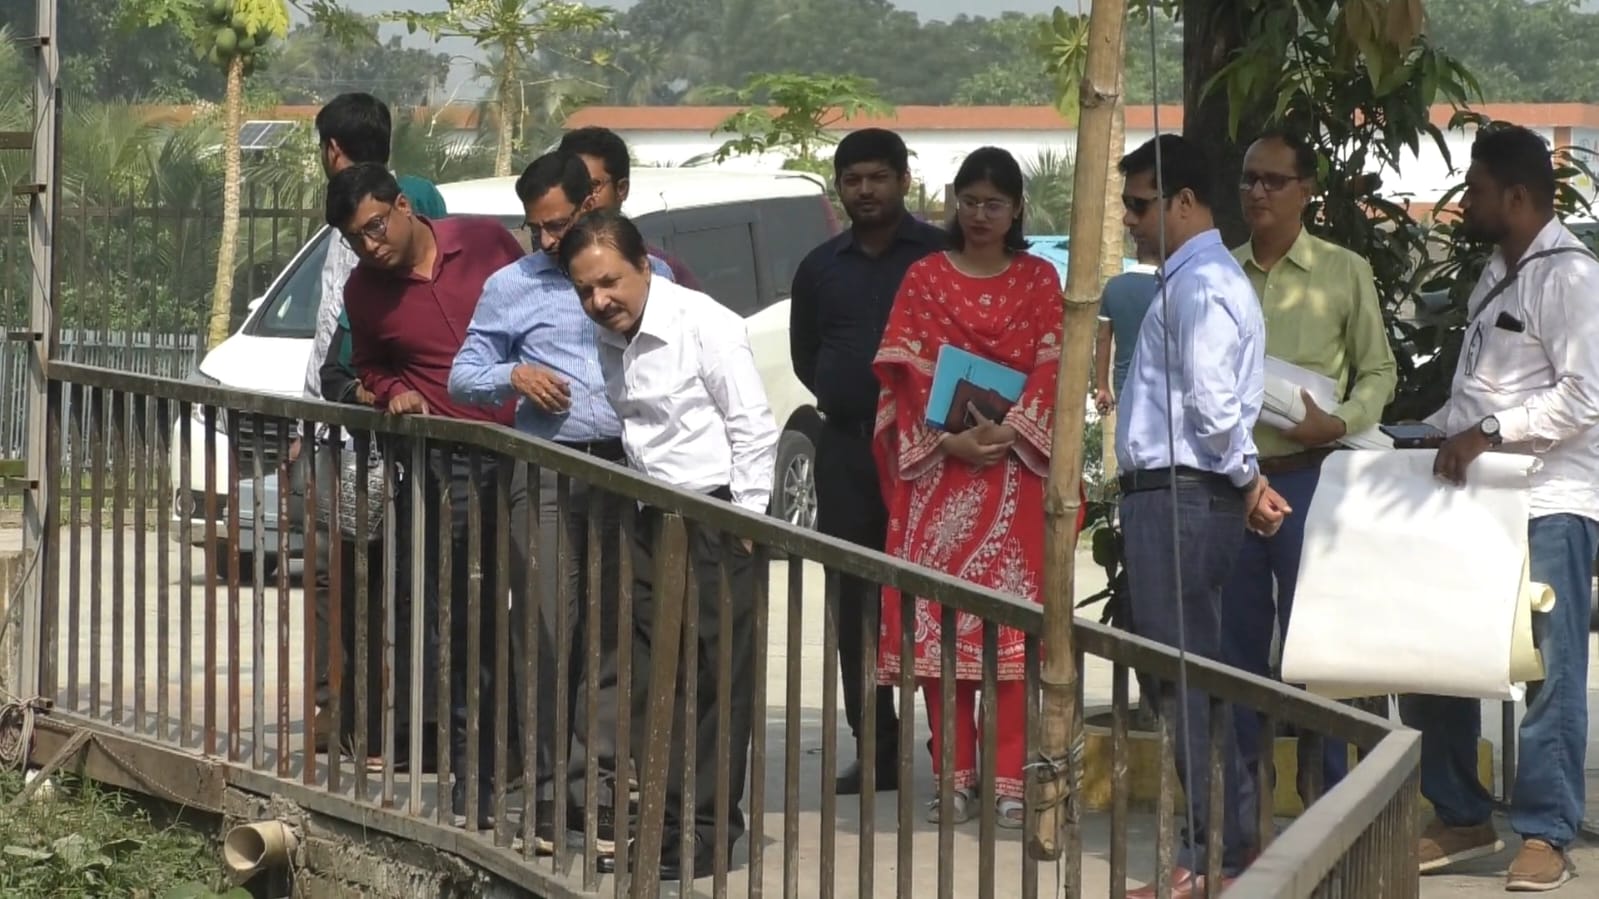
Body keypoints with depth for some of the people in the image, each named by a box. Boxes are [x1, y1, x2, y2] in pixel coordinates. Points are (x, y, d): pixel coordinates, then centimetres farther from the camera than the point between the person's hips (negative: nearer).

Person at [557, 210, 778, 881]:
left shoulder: (704, 325, -11)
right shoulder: (612, 342, 11)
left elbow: (754, 429, -11)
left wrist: (744, 523, -13)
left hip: (716, 518, -8)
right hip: (655, 522, 8)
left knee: (719, 681, -4)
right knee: (653, 680, 7)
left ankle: (709, 831, 0)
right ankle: (668, 821, 14)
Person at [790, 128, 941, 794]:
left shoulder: (938, 256, 0)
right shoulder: (820, 268, 15)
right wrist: (846, 398, 13)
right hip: (845, 449, 5)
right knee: (854, 603, 5)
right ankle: (876, 751, 10)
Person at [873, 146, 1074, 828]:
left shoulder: (1038, 280, 9)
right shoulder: (925, 278, 8)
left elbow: (1053, 368, 1)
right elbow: (903, 370, 1)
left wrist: (1008, 431, -14)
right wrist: (947, 439, -12)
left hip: (1015, 467, 0)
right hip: (937, 466, 0)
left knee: (1012, 620, -5)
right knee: (940, 617, -3)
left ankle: (1008, 778, -5)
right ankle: (955, 777, 2)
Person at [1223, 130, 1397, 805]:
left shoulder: (1344, 273, 2)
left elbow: (1379, 371, 4)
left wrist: (1338, 422, -13)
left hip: (1307, 476, -3)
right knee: (1236, 640, 7)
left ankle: (1325, 795, 4)